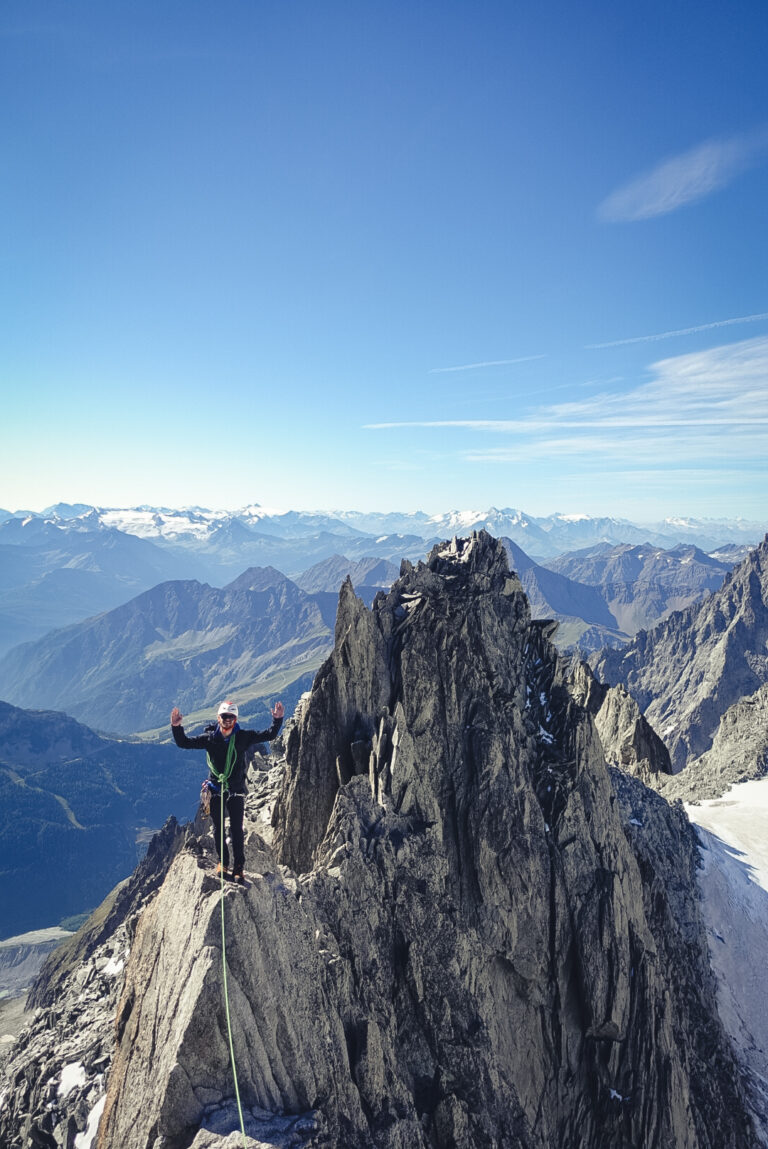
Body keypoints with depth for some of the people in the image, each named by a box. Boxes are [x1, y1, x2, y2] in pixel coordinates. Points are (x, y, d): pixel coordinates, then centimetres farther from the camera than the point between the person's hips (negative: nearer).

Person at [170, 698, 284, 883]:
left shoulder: (243, 737, -7)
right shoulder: (209, 738, -5)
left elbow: (269, 735, -6)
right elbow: (184, 743, -4)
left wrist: (277, 719, -22)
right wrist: (176, 727, -19)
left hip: (236, 790, -1)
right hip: (215, 788, 1)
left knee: (237, 830, -1)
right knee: (218, 828, 13)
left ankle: (238, 868, 9)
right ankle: (222, 862, 31)